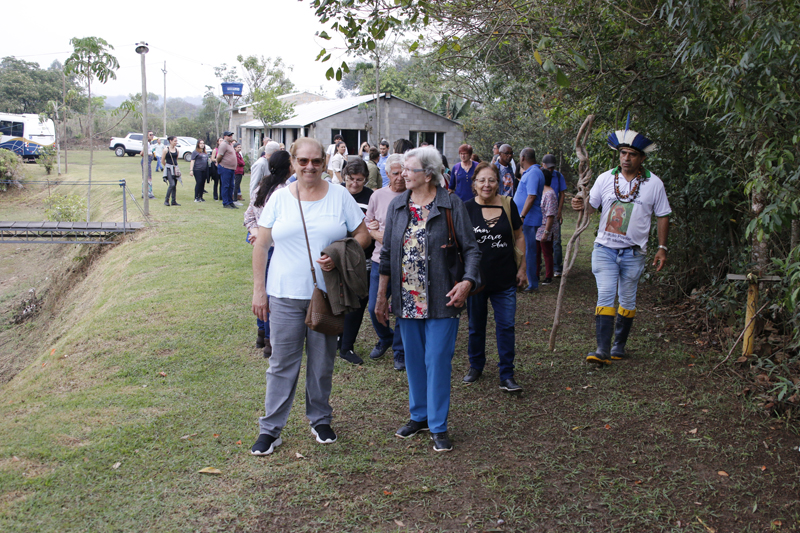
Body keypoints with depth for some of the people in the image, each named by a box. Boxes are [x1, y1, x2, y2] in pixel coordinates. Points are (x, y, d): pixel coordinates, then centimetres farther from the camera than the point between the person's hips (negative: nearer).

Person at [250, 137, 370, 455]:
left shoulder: (340, 196, 2)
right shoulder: (279, 198, 2)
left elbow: (362, 235, 4)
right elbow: (261, 244, 4)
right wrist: (258, 290, 0)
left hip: (328, 294, 1)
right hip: (285, 295, 0)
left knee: (322, 362, 12)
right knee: (282, 363, 4)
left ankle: (320, 420, 30)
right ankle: (270, 429, 15)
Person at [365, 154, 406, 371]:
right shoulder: (378, 195, 4)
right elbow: (368, 224, 12)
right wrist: (379, 235, -8)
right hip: (380, 260, 3)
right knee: (374, 308, 7)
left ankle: (400, 352, 22)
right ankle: (385, 338, 36)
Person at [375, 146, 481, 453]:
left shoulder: (451, 205, -6)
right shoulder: (397, 206, 7)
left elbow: (470, 249, -5)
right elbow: (387, 254, 11)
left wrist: (467, 281, -22)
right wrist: (381, 296, 10)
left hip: (441, 300, -4)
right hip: (407, 300, 4)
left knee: (437, 361, 0)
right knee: (414, 360, 14)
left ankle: (438, 426, 12)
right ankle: (419, 416, 31)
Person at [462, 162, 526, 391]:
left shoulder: (508, 205, -1)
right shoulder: (467, 208, -6)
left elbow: (519, 237, 8)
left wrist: (522, 268, 6)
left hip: (505, 279, 1)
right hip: (476, 278, 0)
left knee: (506, 326, 0)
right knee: (476, 326, 15)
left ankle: (506, 375, 10)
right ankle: (476, 366, 35)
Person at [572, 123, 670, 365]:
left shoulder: (654, 183, 0)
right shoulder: (606, 178, 2)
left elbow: (663, 216, 7)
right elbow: (591, 206, 5)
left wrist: (662, 248, 3)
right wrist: (581, 206, -19)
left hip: (633, 252, 0)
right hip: (604, 248, 0)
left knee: (627, 299, 10)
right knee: (605, 296, -10)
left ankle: (619, 346, 24)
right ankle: (602, 350, -13)